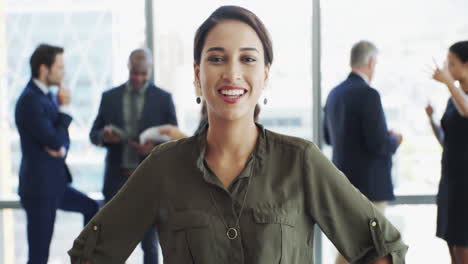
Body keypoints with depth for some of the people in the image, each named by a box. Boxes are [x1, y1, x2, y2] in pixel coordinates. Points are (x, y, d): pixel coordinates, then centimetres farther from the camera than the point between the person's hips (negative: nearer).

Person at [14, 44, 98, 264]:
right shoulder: (30, 101, -20)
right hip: (39, 186, -9)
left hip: (53, 182, 9)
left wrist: (61, 149, -10)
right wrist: (65, 107, -11)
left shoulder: (48, 96, 9)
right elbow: (54, 141, -22)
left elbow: (62, 137, 14)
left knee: (91, 208, 24)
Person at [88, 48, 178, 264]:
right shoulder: (109, 97, 6)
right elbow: (93, 134, 9)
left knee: (149, 242, 7)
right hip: (117, 178, 1)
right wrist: (103, 136, -15)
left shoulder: (163, 99, 1)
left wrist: (155, 147, -19)